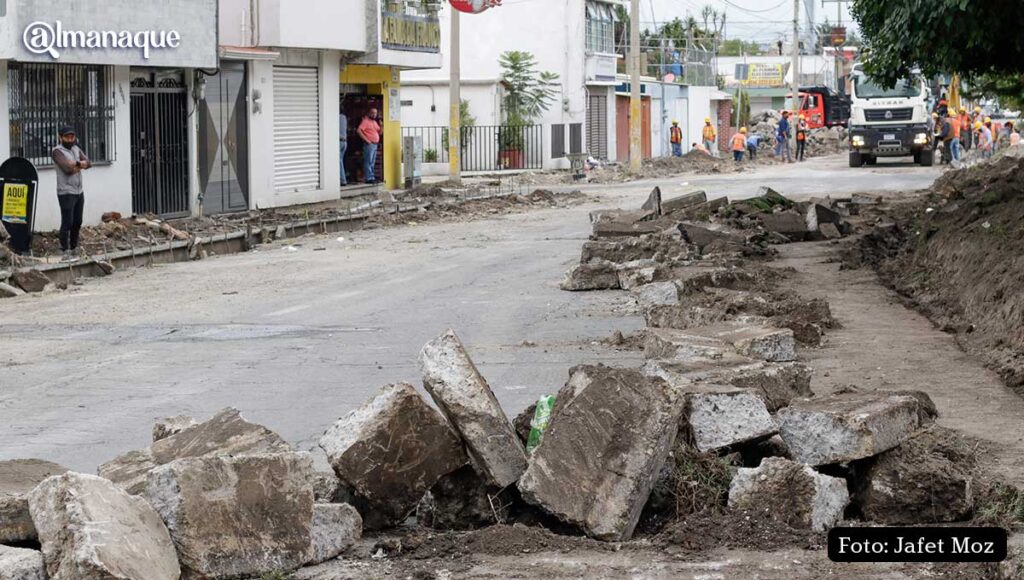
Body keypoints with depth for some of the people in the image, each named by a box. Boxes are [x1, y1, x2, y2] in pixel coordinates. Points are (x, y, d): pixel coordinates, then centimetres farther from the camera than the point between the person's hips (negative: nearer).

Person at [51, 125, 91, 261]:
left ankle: (74, 247, 21)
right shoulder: (57, 151, -9)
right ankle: (66, 251, -6)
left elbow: (88, 163, -1)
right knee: (67, 223, -8)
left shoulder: (76, 149, 13)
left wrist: (76, 164, -19)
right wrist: (80, 165, -7)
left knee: (77, 222, 11)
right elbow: (67, 168, -22)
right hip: (66, 193, -7)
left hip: (79, 192, 7)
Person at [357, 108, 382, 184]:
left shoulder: (375, 122, 19)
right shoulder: (365, 121, -7)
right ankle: (368, 178, -12)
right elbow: (359, 131, -17)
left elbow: (379, 132, 22)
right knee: (368, 162, -10)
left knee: (372, 163, 10)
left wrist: (381, 126, 2)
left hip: (375, 144, 9)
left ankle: (372, 177, 14)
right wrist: (366, 140, -18)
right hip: (369, 144, -9)